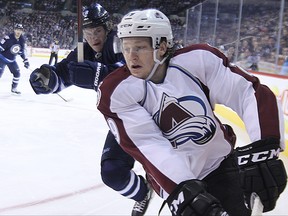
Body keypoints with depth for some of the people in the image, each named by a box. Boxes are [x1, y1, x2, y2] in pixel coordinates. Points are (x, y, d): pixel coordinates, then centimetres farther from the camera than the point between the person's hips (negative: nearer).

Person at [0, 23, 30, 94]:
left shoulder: (22, 40, -3)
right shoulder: (8, 38, -25)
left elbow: (22, 51, 9)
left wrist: (25, 60, 9)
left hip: (12, 60, 6)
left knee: (17, 73, 3)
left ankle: (14, 88, 21)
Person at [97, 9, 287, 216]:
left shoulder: (198, 59, -17)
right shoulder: (116, 92, -17)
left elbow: (250, 93, -19)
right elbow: (147, 145, -23)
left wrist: (265, 148, -33)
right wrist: (182, 190, -35)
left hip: (222, 162, 2)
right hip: (175, 177, -1)